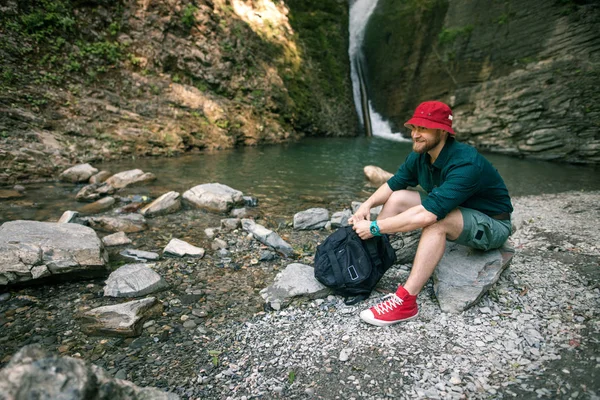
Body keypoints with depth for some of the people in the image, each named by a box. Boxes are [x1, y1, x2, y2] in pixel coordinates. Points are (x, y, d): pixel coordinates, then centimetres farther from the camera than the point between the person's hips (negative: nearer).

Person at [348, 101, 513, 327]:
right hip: (454, 210, 8)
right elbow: (393, 185, 2)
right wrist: (367, 204, -17)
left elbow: (427, 215, -42)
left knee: (435, 219, -37)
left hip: (491, 225, -8)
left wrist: (374, 227, -38)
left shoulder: (465, 164, -33)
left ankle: (406, 301, -33)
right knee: (398, 198, -7)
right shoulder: (419, 156, -9)